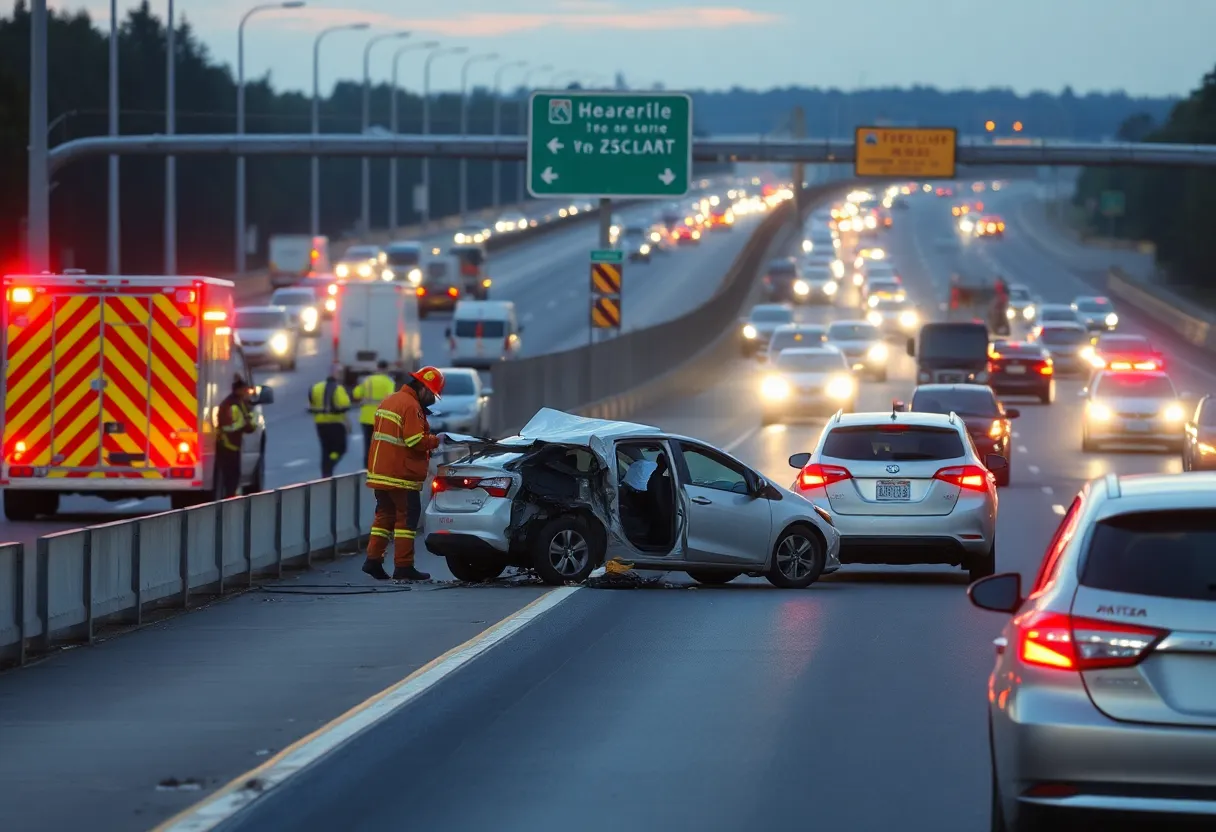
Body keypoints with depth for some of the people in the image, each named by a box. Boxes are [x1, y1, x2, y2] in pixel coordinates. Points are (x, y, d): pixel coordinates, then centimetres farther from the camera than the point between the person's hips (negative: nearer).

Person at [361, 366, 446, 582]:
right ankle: (403, 567, -4)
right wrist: (436, 441, -5)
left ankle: (373, 559, 11)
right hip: (401, 475, -9)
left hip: (379, 472, 9)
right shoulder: (411, 406, -14)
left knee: (385, 515, 15)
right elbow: (416, 441, -21)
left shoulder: (389, 401, 17)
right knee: (407, 517, -3)